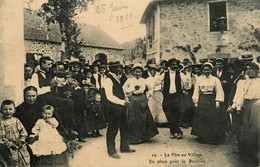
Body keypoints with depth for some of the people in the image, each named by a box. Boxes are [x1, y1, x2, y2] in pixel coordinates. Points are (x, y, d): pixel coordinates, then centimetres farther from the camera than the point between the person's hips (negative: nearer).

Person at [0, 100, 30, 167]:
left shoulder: (16, 120, 3)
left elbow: (23, 130, 6)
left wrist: (21, 140, -8)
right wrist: (10, 144, -15)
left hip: (21, 147, 4)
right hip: (10, 149, -4)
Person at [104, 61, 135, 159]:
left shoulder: (116, 78, 14)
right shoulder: (108, 80, -15)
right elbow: (110, 96, -22)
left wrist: (125, 101, 12)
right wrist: (122, 102, -22)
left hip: (121, 107, 9)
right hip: (113, 108, -9)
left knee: (124, 128, 16)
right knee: (113, 129, 2)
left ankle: (124, 147, 31)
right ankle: (111, 151, 16)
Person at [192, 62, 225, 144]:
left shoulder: (215, 79, 4)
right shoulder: (200, 79, 9)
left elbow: (219, 91, 0)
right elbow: (196, 91, 9)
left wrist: (217, 101, -11)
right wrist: (196, 101, 1)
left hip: (212, 101, -1)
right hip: (202, 101, 2)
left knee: (213, 120, -2)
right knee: (202, 119, 2)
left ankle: (213, 139, 8)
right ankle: (202, 138, 12)